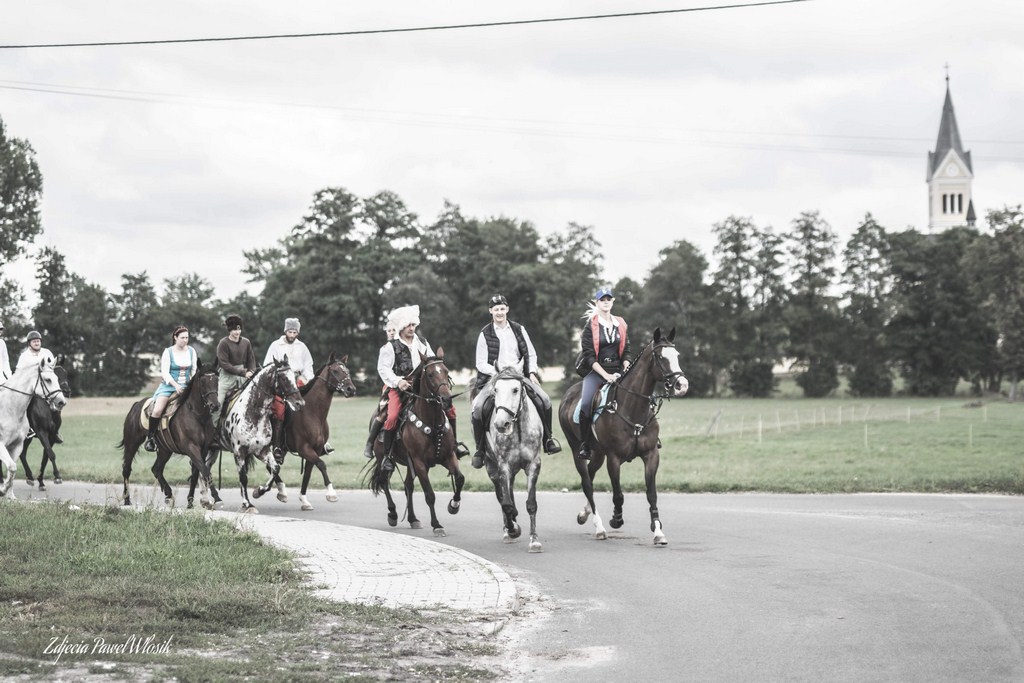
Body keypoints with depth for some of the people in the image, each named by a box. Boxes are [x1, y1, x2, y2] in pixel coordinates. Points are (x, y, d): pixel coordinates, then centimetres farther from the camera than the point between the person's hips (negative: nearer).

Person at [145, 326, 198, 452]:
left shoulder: (191, 351, 8)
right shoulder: (168, 352, -4)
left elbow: (194, 370, 15)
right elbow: (165, 372, -9)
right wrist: (176, 385, -21)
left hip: (185, 386, 4)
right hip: (169, 385, -3)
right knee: (157, 410, -24)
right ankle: (150, 437, -7)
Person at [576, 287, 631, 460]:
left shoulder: (620, 325, 13)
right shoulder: (590, 326, -1)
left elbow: (626, 351, 17)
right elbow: (589, 355, -7)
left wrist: (627, 368, -4)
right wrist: (606, 375, -16)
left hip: (617, 371, 4)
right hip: (596, 372, -4)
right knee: (586, 404, -28)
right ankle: (584, 445, -17)